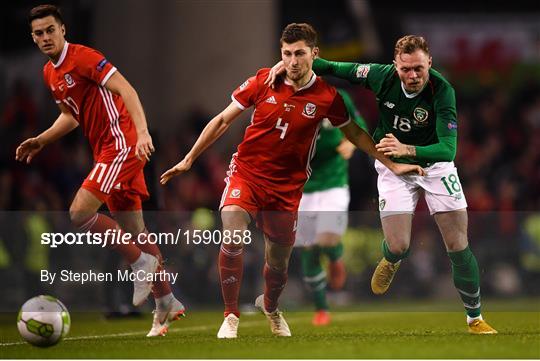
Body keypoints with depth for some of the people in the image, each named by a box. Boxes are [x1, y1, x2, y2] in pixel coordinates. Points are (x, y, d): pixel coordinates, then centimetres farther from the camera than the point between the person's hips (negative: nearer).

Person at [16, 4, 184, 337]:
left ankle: (142, 261, -5)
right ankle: (166, 303, 18)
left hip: (121, 145, -9)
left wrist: (142, 132, -33)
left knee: (80, 213, -18)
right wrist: (41, 141, 16)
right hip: (106, 150, 9)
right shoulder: (49, 73, 14)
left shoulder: (82, 57, -13)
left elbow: (125, 88, -21)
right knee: (133, 230, 11)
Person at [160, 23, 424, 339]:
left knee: (279, 263, 10)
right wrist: (188, 160, 3)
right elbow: (223, 120, 2)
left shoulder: (327, 96, -6)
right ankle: (231, 317, -11)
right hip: (247, 173, -1)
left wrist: (392, 164, 10)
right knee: (232, 238, -26)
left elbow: (353, 132, 11)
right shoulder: (264, 81, -7)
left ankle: (270, 306, 46)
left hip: (287, 186, 1)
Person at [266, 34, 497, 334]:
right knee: (398, 246, -11)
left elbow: (447, 149, -37)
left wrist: (406, 149, -52)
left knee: (458, 244, -7)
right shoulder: (382, 76, -22)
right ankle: (390, 261, 29)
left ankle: (474, 317, 11)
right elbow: (337, 68, -6)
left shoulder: (442, 90, -29)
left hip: (434, 162, -1)